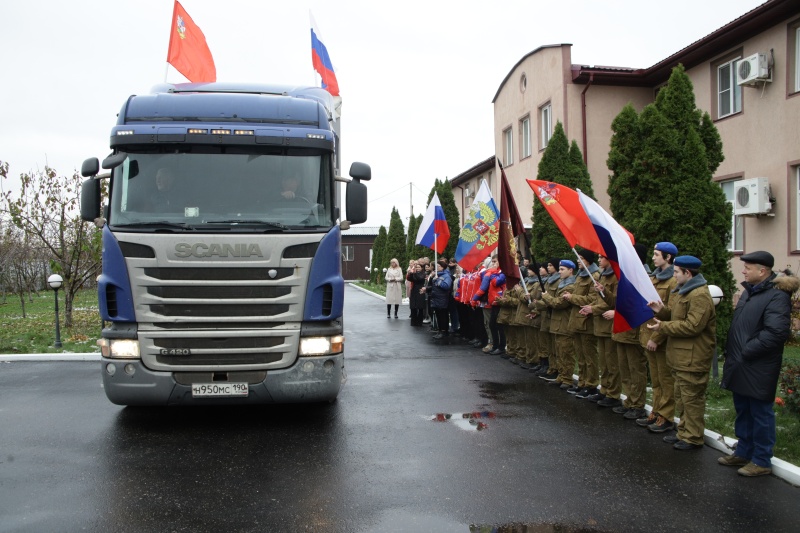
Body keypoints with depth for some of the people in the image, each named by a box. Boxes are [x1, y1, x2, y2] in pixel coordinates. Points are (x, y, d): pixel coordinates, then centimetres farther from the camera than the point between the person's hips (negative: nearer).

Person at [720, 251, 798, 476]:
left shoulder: (777, 295, -17)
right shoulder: (749, 291, 14)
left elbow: (776, 332, -27)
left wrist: (747, 351, -20)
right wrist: (732, 351, 13)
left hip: (758, 370, -9)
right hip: (740, 366, 9)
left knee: (760, 414, 4)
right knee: (742, 411, 19)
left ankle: (761, 461, 16)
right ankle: (743, 452, 32)